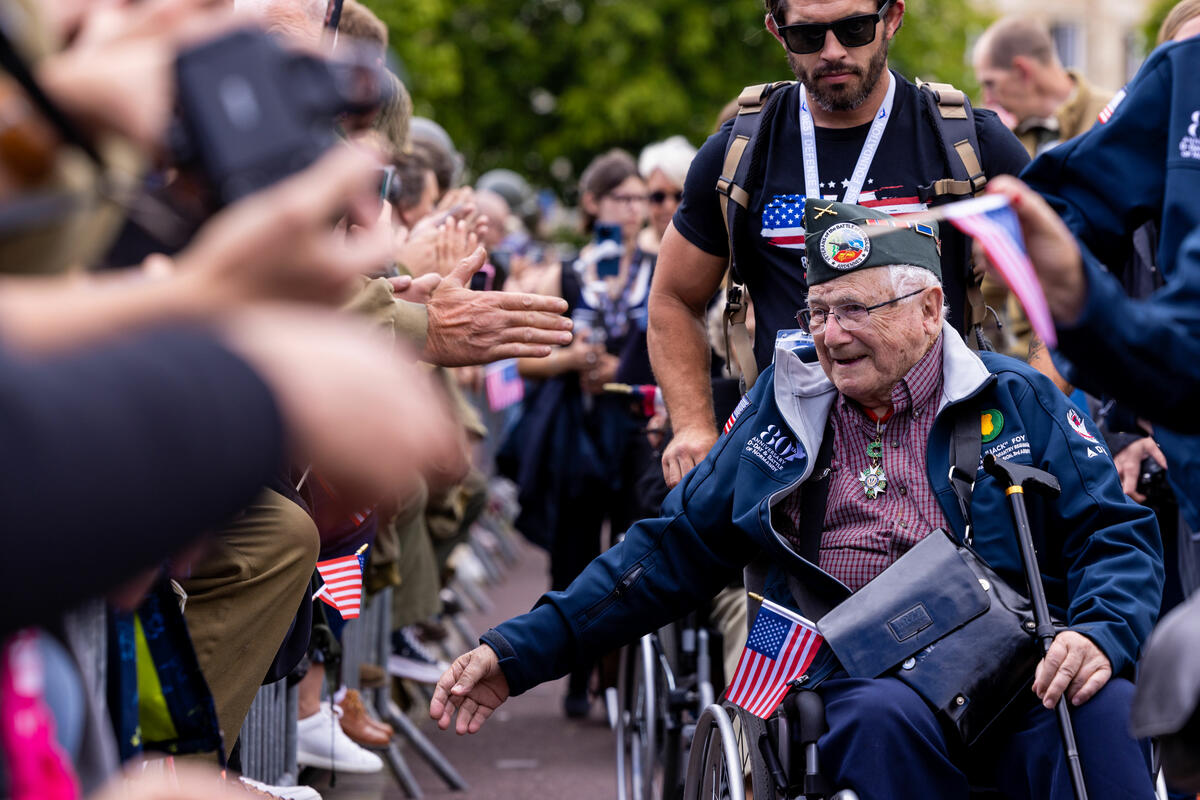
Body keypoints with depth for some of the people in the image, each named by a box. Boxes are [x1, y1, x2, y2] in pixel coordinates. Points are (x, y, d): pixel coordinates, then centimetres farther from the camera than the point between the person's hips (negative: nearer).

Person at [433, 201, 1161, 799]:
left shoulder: (1017, 400, 13)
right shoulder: (786, 408, 18)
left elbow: (1116, 531, 8)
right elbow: (672, 548, 20)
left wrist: (1101, 633, -16)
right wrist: (524, 649, 13)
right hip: (855, 674, 1)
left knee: (1104, 712, -35)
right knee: (885, 721, -37)